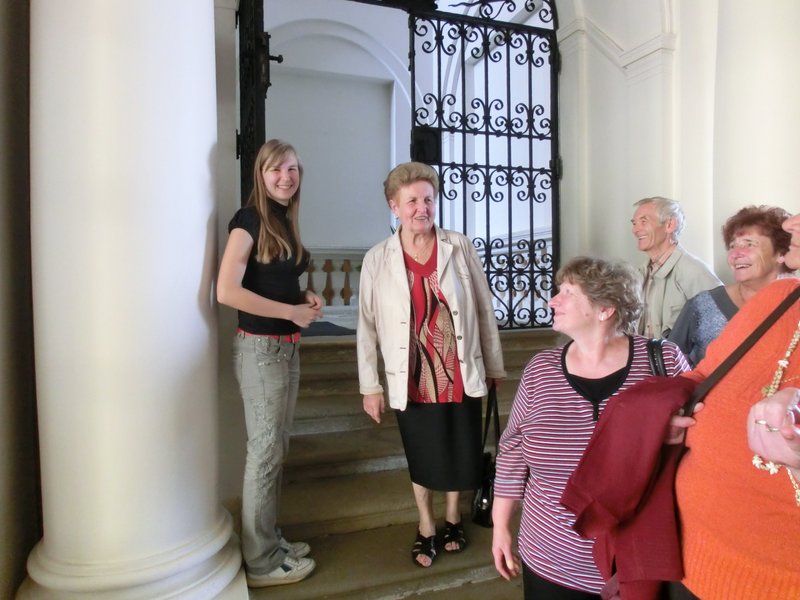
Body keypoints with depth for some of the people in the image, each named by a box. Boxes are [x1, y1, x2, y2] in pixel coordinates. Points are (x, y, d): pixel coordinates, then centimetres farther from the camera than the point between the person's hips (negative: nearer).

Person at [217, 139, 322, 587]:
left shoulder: (286, 221, 13)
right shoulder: (249, 219, -11)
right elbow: (227, 291, -22)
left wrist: (306, 296, 3)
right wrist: (292, 311, -17)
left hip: (288, 347, 8)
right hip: (260, 348, -8)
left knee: (278, 447, 16)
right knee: (265, 449, 2)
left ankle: (270, 539, 33)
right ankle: (262, 561, 19)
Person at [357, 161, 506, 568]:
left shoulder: (460, 248, -6)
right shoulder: (377, 260, -8)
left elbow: (484, 310, 1)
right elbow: (367, 326, -3)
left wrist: (494, 366, 5)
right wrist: (370, 386, -2)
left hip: (461, 375, 1)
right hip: (411, 379, 0)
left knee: (460, 453, 17)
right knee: (421, 458, 18)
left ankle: (453, 518, 46)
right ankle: (426, 528, 42)